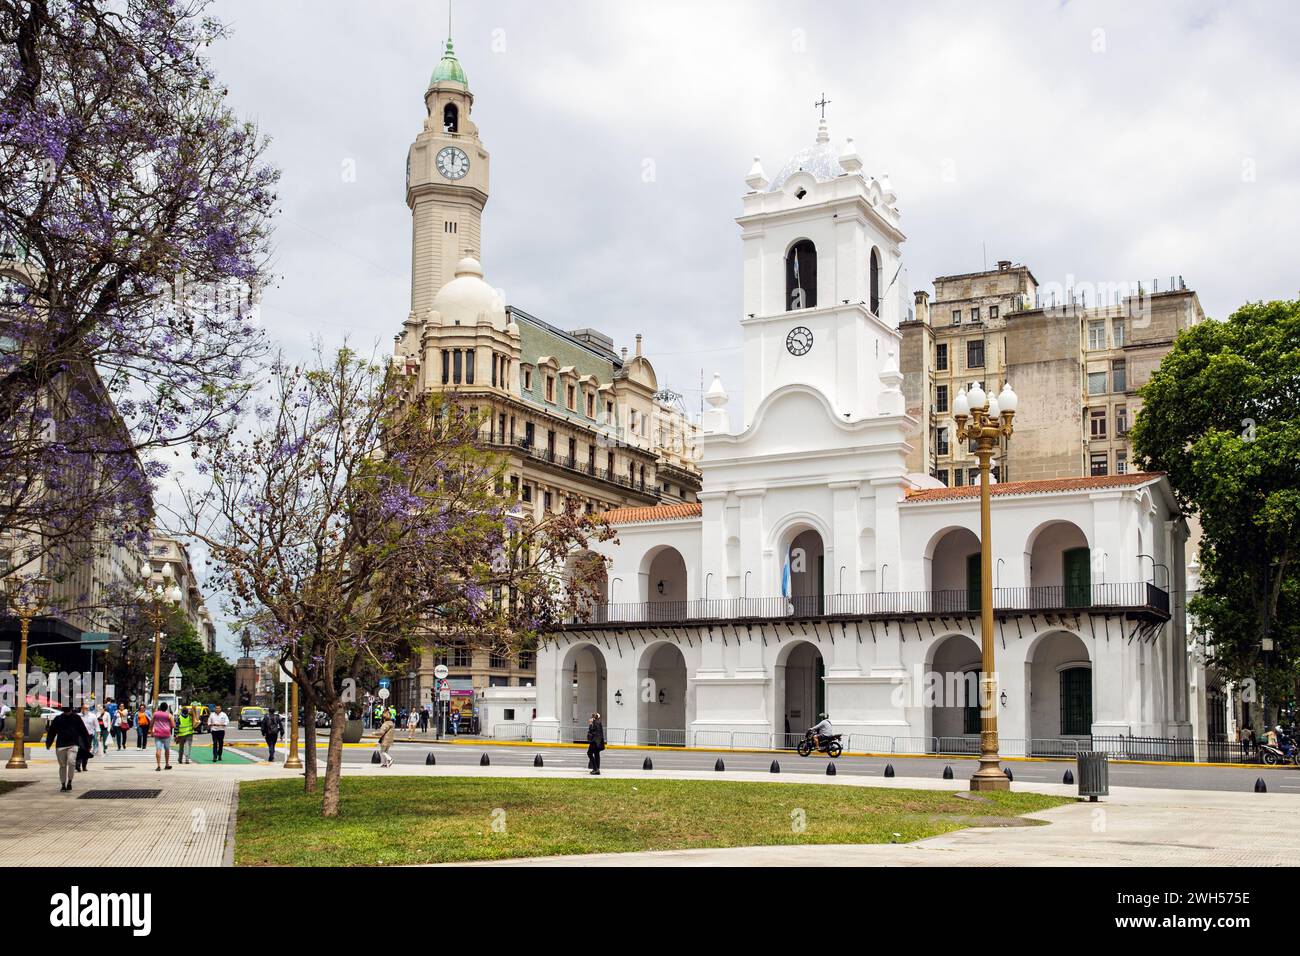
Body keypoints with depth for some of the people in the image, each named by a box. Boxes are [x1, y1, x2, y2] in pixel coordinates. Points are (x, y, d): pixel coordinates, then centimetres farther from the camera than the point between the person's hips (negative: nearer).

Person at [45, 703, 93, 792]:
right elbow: (51, 731, 11)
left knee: (71, 762, -20)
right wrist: (48, 744, 2)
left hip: (73, 745, -2)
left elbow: (83, 731, 10)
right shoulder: (57, 719, 9)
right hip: (60, 745, 2)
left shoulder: (76, 718, 7)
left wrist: (87, 744, 9)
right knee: (62, 765, 7)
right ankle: (63, 784, 18)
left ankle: (69, 781, -4)